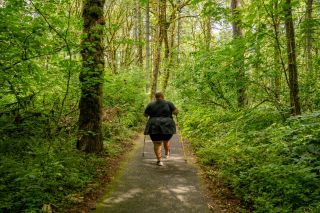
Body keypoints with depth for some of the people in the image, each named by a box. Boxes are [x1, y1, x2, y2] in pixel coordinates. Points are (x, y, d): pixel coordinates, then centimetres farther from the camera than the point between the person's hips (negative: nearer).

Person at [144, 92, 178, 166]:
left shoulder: (150, 105, 4)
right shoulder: (168, 103, 2)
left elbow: (145, 115, 10)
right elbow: (175, 112, -3)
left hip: (154, 127, 0)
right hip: (167, 126, 1)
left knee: (157, 144, 4)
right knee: (166, 141, 20)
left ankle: (159, 160, -2)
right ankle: (167, 154, 38)